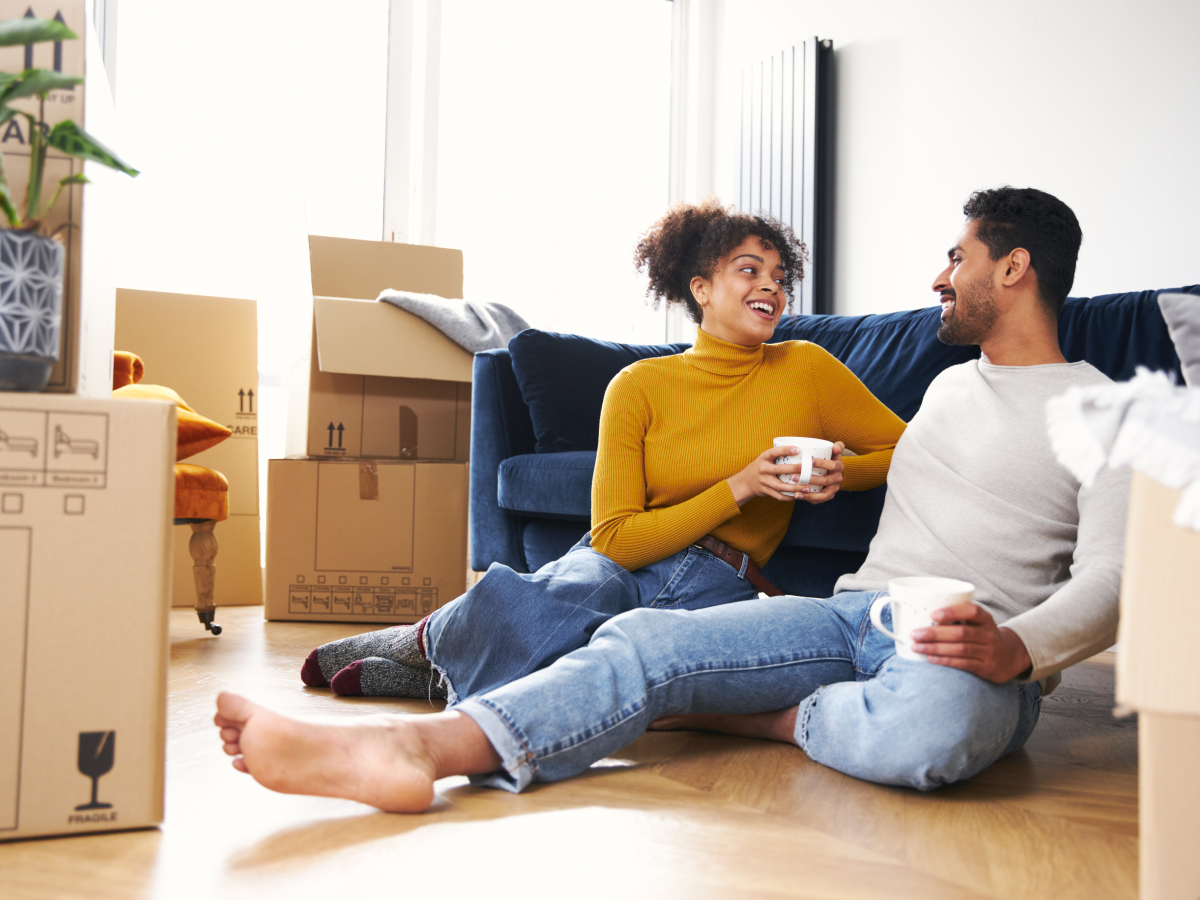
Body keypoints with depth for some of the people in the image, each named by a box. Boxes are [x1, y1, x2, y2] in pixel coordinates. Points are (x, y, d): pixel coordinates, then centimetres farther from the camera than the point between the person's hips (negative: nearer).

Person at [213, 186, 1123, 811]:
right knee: (646, 639, -22)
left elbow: (1107, 581, -8)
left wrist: (1014, 647, -27)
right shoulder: (952, 384, 27)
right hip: (856, 611, 5)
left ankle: (763, 715, -16)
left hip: (981, 650, -5)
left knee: (932, 724, -44)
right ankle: (413, 746, -39)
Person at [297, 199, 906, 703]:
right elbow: (616, 538, -3)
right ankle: (428, 639, -8)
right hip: (619, 568, 0)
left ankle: (446, 672, -7)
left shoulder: (806, 370, 6)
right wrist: (738, 487, -12)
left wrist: (842, 472, -6)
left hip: (716, 590, 0)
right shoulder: (638, 386, 2)